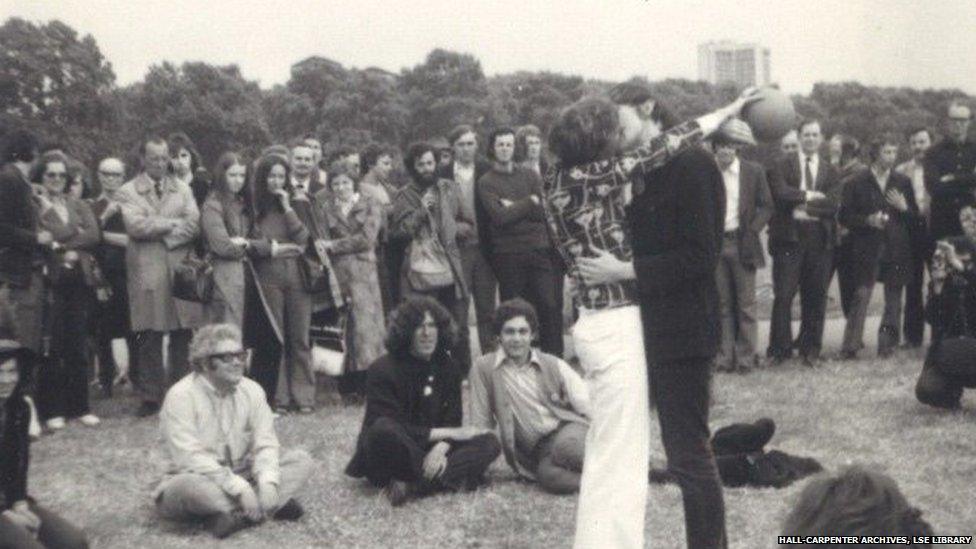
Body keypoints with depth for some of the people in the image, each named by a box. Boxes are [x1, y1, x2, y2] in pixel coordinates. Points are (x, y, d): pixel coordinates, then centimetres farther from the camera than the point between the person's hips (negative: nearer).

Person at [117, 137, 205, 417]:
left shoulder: (183, 190, 16)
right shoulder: (128, 192, 7)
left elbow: (194, 226, 2)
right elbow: (135, 226, -9)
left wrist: (158, 229, -8)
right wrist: (174, 223, -5)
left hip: (181, 271, 2)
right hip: (147, 272, -2)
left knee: (183, 336, 2)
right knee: (149, 337, -1)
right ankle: (151, 396, 7)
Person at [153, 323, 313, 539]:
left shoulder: (251, 390, 0)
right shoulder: (180, 396, -16)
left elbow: (265, 444, -6)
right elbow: (190, 459, -24)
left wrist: (267, 481, -26)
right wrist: (239, 488, -30)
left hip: (241, 479, 5)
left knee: (301, 460, -11)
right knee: (187, 485, -39)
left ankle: (234, 515, -27)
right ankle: (275, 505, -27)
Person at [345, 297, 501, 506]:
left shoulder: (448, 365, 2)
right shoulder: (383, 370, -14)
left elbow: (453, 419, -1)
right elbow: (393, 427, -20)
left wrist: (441, 447, -24)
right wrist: (448, 433, -20)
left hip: (431, 448, 6)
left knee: (489, 443, -16)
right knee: (384, 430, -38)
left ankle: (412, 486, -30)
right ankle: (449, 479, -23)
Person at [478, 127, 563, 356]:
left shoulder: (530, 176, 13)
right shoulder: (485, 182, 3)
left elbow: (543, 211, 1)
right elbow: (499, 217, -12)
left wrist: (514, 207, -5)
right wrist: (529, 202, -6)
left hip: (539, 249, 2)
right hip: (507, 254, -2)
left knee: (550, 305, -3)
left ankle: (554, 357, 6)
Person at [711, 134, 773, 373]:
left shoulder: (754, 171, 2)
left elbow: (766, 206, 5)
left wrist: (752, 230, -7)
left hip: (742, 244, -1)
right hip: (715, 245, 1)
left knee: (745, 303, 2)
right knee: (722, 304, 5)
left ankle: (746, 356, 9)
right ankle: (725, 356, 10)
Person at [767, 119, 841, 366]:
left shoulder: (830, 171, 14)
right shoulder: (783, 165, 8)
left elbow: (833, 204, -1)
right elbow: (780, 193, -10)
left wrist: (803, 207, -8)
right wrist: (809, 195, -8)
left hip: (819, 237, 3)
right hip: (789, 235, -2)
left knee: (815, 296, 4)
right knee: (783, 295, -6)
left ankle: (810, 349, 13)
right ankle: (780, 348, 0)